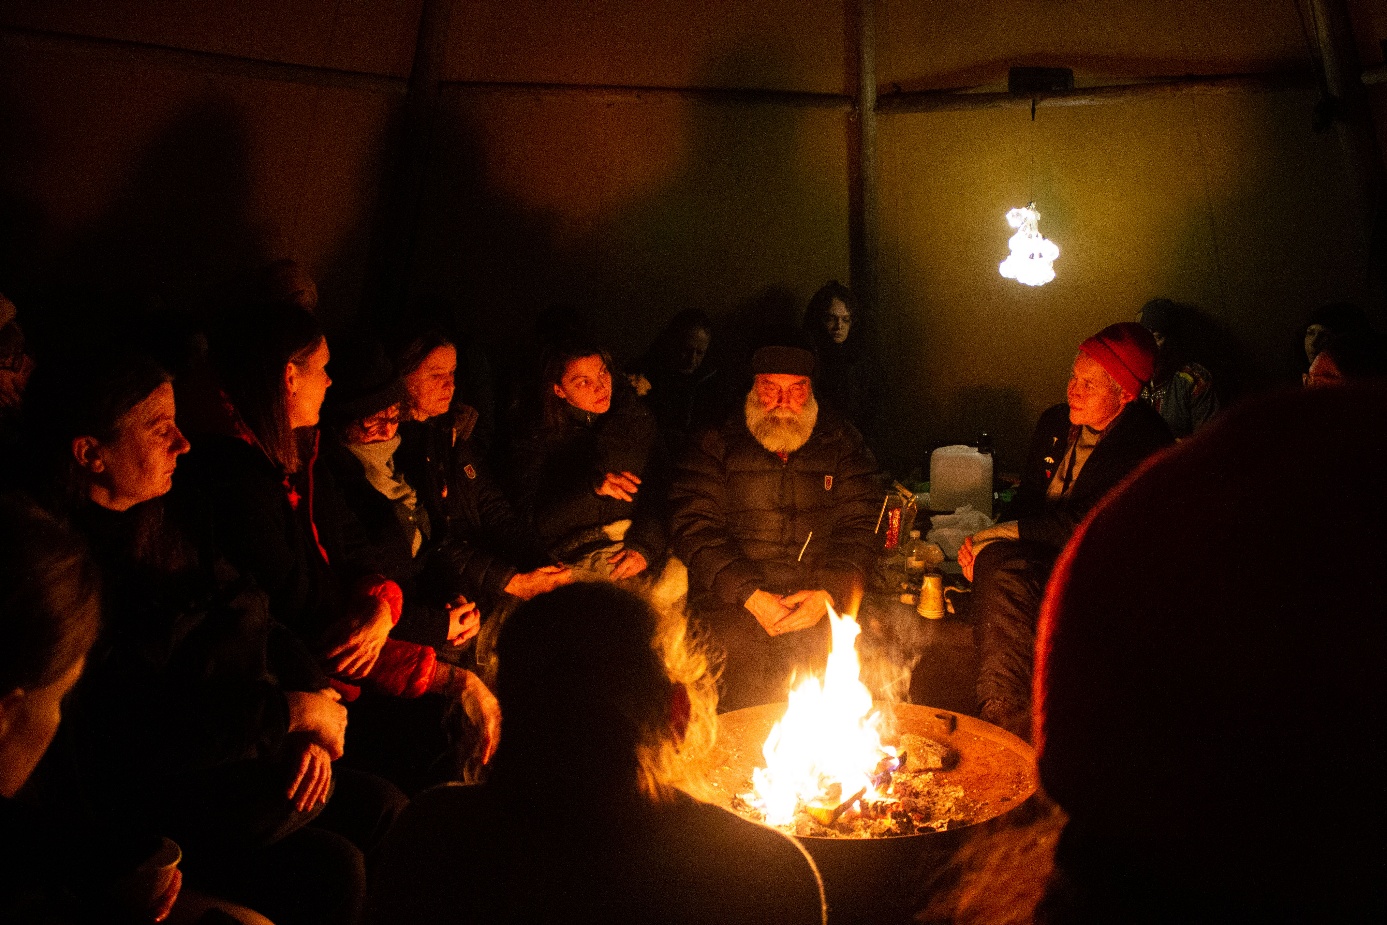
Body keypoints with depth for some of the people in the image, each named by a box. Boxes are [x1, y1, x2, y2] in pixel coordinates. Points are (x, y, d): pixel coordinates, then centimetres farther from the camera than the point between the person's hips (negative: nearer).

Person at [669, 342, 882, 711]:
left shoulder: (842, 442, 14)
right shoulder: (718, 443, 9)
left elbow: (860, 526, 8)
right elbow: (694, 527, 0)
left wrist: (828, 593, -10)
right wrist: (750, 595, -11)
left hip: (824, 601, 1)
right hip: (733, 600, -1)